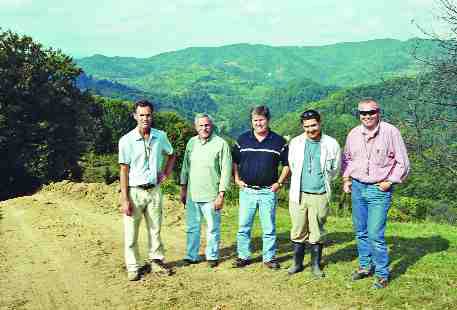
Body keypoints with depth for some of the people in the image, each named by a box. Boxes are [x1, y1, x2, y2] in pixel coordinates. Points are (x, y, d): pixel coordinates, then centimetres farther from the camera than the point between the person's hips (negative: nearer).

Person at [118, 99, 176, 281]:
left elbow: (171, 155, 22)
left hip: (154, 190, 4)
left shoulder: (160, 136, 2)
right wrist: (124, 199, -12)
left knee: (155, 229, 13)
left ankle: (156, 261, 27)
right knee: (131, 232, 2)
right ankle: (132, 267, 14)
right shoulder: (127, 140, -9)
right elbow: (124, 170, -9)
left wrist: (166, 173, 6)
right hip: (134, 191, -3)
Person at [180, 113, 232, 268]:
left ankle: (212, 256, 22)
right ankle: (191, 256, 25)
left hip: (211, 195, -4)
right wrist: (183, 189, 14)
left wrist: (221, 194, -11)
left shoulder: (221, 144, -7)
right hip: (192, 194, 5)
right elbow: (185, 166, 16)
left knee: (213, 228, 7)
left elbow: (226, 170, -8)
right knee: (192, 227, 13)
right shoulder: (191, 143, 8)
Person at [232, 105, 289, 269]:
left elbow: (286, 164, 8)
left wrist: (279, 182, 0)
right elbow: (234, 161, 16)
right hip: (247, 191, 1)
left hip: (268, 191, -1)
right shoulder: (242, 139, 5)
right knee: (243, 227, 6)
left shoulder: (279, 141, 1)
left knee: (269, 228, 5)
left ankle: (269, 257, 18)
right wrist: (237, 179, 6)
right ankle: (243, 256, 19)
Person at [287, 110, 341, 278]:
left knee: (317, 233, 6)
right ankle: (297, 263, 20)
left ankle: (316, 265, 19)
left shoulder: (331, 144, -1)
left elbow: (334, 169, 11)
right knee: (298, 232, 6)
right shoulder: (295, 143, 3)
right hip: (298, 194, 1)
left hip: (320, 196, -1)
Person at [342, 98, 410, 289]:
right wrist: (346, 179, 10)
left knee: (375, 234, -9)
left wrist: (389, 182, -8)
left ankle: (382, 274, 6)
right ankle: (365, 267, 30)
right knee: (360, 232, 14)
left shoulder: (391, 132, -9)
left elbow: (402, 162, -3)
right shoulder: (354, 134, 4)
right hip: (357, 188, 5)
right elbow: (347, 158, 21)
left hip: (379, 190, -5)